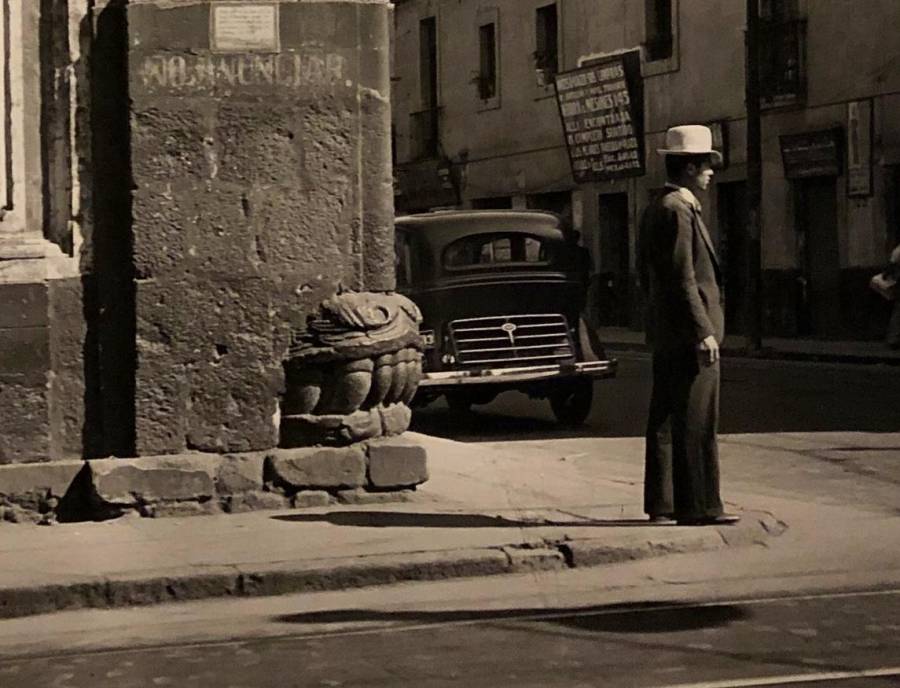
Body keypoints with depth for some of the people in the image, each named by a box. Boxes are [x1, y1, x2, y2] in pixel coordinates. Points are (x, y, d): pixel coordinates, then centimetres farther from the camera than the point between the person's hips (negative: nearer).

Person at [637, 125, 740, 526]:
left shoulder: (656, 209, 17)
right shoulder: (677, 210, -15)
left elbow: (646, 275, 22)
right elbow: (683, 278, -20)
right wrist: (704, 332, -20)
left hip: (666, 336, 11)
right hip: (687, 333, -11)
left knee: (666, 420, 11)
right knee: (695, 422, -7)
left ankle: (662, 503, 16)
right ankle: (697, 506, -6)